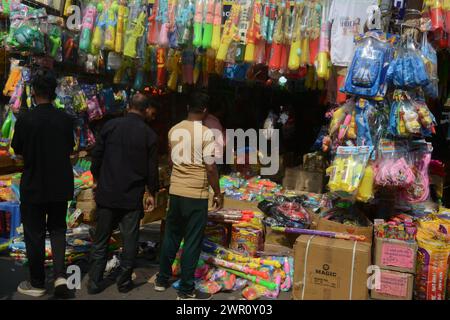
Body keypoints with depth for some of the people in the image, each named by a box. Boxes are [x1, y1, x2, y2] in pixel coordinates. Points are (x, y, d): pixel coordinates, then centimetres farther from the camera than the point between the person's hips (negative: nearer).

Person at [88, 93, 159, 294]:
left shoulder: (110, 126, -2)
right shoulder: (148, 134, -5)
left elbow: (97, 155, 1)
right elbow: (152, 168, -2)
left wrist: (96, 177, 17)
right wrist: (152, 192, 9)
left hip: (107, 194, 2)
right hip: (133, 196, -1)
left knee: (100, 240, 12)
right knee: (130, 241, 10)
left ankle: (94, 283, 18)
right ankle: (124, 282, 19)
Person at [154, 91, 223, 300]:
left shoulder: (174, 130, 5)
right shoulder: (206, 133, -12)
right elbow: (210, 168, -13)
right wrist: (218, 194, -2)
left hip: (175, 191, 6)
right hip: (196, 194, -6)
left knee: (171, 236, 18)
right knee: (192, 242, 3)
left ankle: (162, 279, 30)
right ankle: (186, 290, 12)